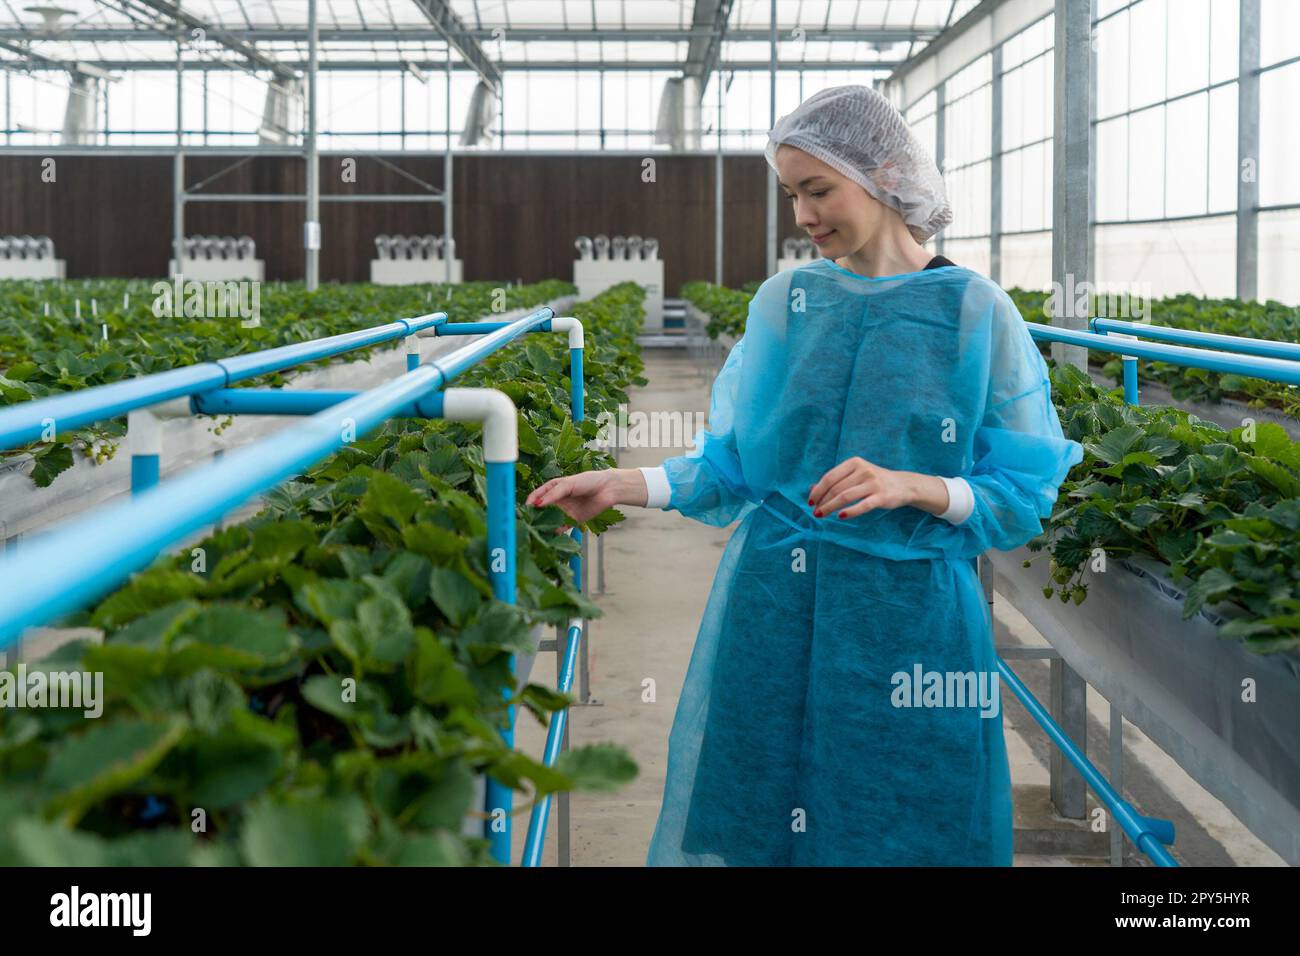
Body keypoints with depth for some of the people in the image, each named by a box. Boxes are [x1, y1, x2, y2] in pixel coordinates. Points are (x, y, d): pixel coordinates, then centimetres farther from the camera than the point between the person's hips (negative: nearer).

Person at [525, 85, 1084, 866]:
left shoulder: (976, 311, -3)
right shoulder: (785, 301, 6)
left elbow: (1026, 500, -3)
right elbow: (734, 467, 9)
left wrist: (912, 487, -19)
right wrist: (626, 486, -5)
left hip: (906, 633, -3)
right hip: (772, 621, 3)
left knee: (895, 835, 6)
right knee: (752, 826, 9)